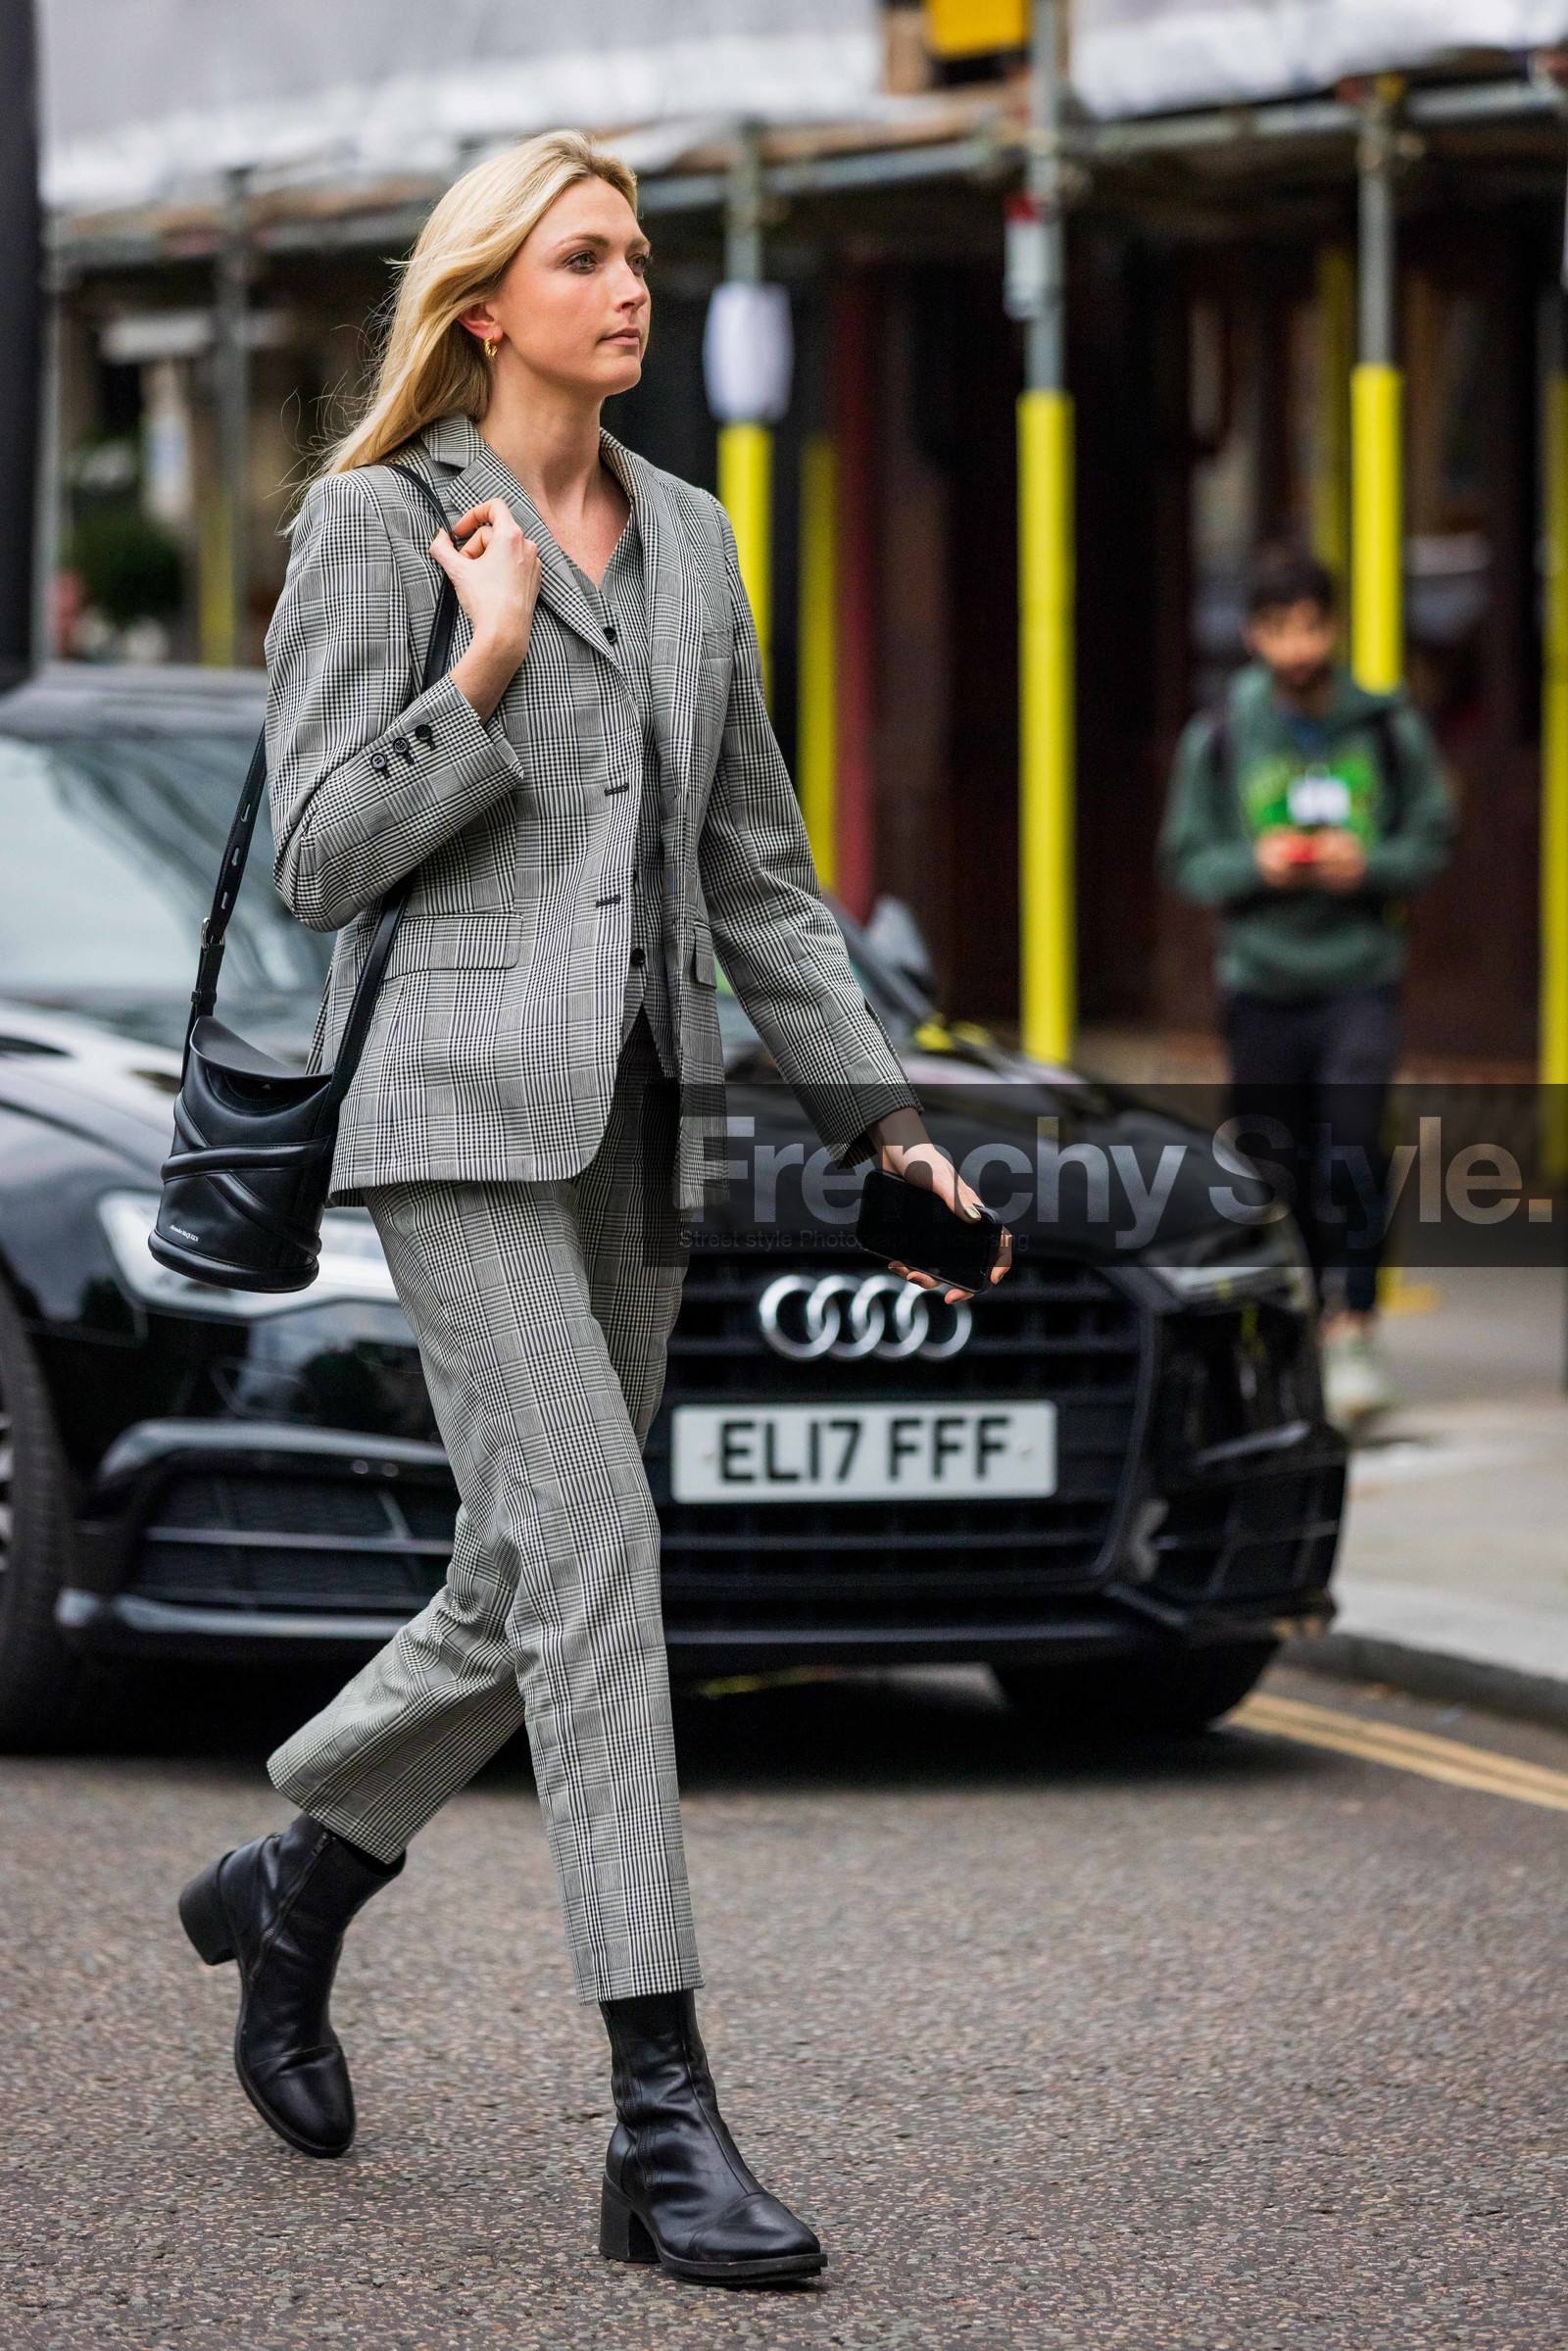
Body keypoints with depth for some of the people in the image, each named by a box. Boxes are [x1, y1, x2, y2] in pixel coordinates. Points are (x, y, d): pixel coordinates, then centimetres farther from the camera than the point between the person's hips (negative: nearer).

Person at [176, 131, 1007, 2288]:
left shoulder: (688, 540, 16)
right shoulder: (380, 525, -2)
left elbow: (757, 872, 19)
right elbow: (321, 858, -7)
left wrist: (883, 1118, 14)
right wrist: (486, 671, -16)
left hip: (638, 1127, 7)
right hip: (461, 1105, -7)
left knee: (529, 1600, 11)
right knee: (590, 1551, -16)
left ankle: (293, 1888, 39)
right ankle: (665, 2131, -18)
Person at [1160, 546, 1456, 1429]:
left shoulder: (1388, 729, 2)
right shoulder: (1220, 737, 2)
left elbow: (1433, 840, 7)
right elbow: (1187, 859, 6)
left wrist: (1369, 866, -12)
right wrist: (1256, 867, -13)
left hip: (1361, 972, -1)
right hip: (1261, 982, 1)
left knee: (1351, 1140, -18)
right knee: (1278, 1164, 4)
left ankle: (1353, 1329, -15)